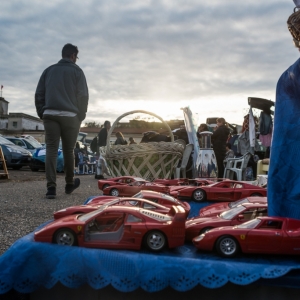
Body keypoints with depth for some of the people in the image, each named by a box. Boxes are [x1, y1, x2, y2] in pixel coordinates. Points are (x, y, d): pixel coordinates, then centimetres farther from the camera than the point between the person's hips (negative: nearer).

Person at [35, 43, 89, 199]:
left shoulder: (49, 70, 18)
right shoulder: (76, 71, 7)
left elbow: (39, 94, 13)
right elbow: (83, 95, -1)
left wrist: (42, 113, 17)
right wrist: (81, 116, 9)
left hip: (50, 115, 2)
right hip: (70, 116, -2)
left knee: (51, 150, -2)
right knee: (68, 150, 8)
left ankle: (51, 187, -12)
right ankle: (69, 184, 21)